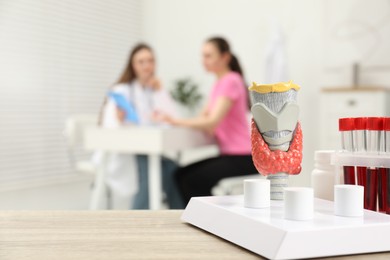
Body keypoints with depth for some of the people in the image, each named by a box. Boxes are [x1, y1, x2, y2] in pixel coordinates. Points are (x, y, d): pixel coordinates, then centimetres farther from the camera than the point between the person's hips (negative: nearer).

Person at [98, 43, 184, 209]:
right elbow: (109, 125, -14)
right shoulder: (121, 91, -1)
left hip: (147, 153, 4)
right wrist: (118, 119, -37)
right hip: (120, 154, -4)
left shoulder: (157, 90, 12)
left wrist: (159, 93, -9)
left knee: (173, 169, -26)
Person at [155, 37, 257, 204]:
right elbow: (203, 118, 10)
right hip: (229, 154, 9)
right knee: (181, 175, -2)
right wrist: (172, 120, -6)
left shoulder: (231, 81, -14)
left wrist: (177, 121, -29)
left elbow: (212, 122, -23)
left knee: (194, 180, -18)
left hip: (242, 158, -9)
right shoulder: (219, 83, 17)